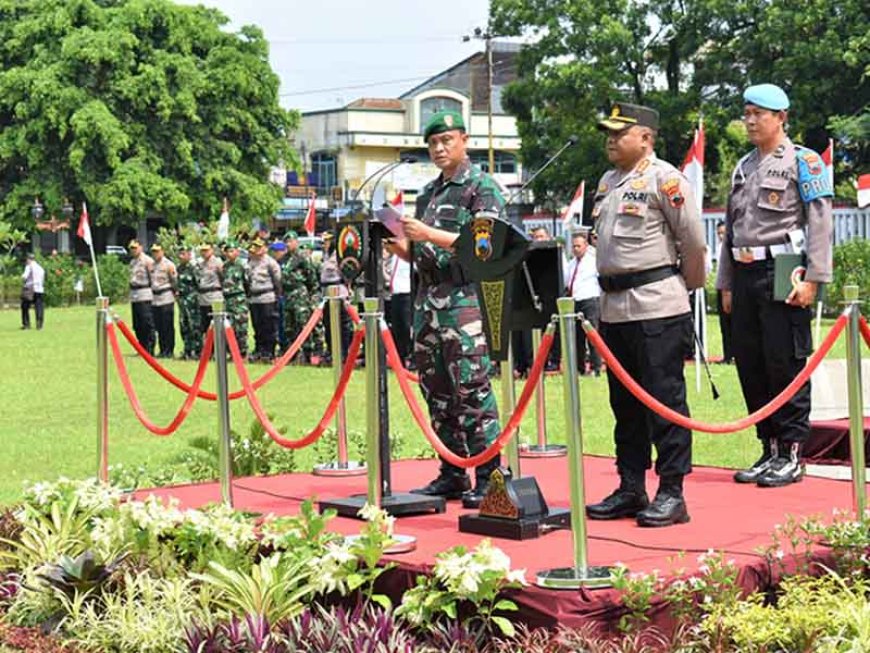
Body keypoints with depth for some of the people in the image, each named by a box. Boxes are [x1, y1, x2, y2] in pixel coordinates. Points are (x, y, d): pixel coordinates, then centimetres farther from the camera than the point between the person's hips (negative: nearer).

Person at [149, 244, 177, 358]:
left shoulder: (168, 265, -6)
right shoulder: (152, 265, 13)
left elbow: (174, 281, -2)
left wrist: (173, 293, 3)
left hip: (167, 298, -6)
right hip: (155, 299, 6)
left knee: (168, 326, -4)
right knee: (158, 326, 8)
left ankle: (169, 351, 0)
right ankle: (162, 350, 14)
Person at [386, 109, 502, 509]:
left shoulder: (482, 187, -1)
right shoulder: (427, 195, 21)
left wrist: (430, 235, -18)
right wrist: (397, 245, 2)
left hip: (465, 299, -8)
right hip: (428, 299, 8)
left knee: (472, 389, -11)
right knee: (437, 392, 8)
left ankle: (489, 476, -7)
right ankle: (452, 475, 15)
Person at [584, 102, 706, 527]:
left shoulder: (664, 178, -8)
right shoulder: (608, 182, 16)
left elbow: (693, 240, -7)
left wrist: (689, 284, 3)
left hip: (657, 306, -8)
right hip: (614, 308, 9)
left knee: (665, 399, -4)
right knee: (625, 403, 13)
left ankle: (671, 493, 1)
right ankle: (630, 489, 21)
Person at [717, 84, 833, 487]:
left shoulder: (803, 162, -2)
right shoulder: (743, 167, 18)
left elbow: (821, 224, -9)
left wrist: (812, 279, -16)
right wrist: (726, 284, 17)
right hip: (745, 274, 7)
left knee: (786, 364, -5)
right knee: (750, 366, 7)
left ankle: (792, 456, 2)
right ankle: (770, 450, 17)